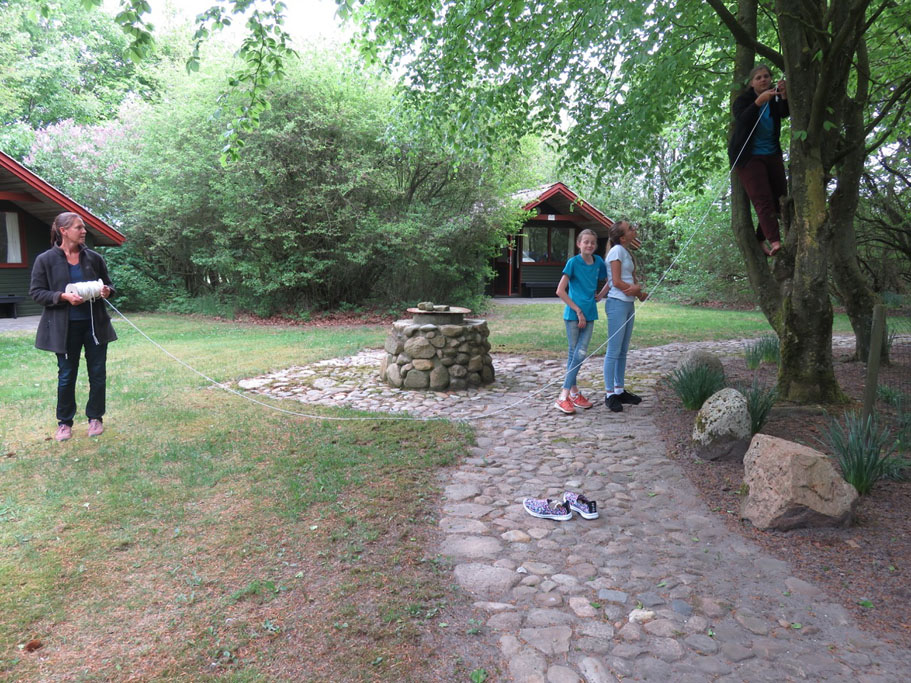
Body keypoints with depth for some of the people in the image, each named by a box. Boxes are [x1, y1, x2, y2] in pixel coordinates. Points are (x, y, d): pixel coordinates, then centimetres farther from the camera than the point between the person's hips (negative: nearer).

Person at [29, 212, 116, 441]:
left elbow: (108, 284, 15)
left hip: (95, 324, 3)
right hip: (64, 327, -2)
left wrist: (107, 291, -9)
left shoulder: (94, 258, 4)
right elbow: (36, 292, -4)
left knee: (98, 373, 6)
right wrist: (63, 296, -19)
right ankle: (64, 422, 22)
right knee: (66, 375, 7)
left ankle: (95, 418, 22)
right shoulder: (46, 260, -5)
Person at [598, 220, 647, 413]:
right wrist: (638, 291, -5)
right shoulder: (617, 251, -10)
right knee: (614, 351, -5)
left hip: (628, 304, 9)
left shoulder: (625, 252, 16)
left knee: (623, 351, 13)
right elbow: (616, 282, -15)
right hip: (617, 304, -9)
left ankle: (619, 390, 21)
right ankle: (609, 394, 1)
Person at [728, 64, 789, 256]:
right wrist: (759, 101, -37)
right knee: (763, 200, -18)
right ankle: (774, 242, -29)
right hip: (749, 157, -5)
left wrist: (784, 96, -32)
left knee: (779, 199, 3)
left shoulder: (775, 99, 9)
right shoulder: (743, 100, -1)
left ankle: (761, 239, 16)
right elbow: (742, 120, -23)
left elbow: (785, 112, -13)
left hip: (772, 155, 5)